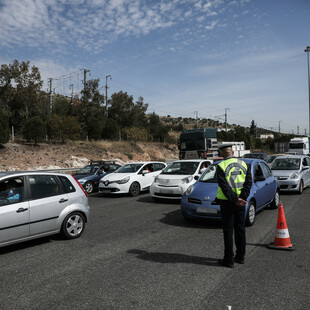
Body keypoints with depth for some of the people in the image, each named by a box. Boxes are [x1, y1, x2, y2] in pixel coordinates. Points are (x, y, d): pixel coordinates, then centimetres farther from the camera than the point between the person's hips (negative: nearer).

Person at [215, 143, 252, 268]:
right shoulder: (244, 164, 5)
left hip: (227, 203, -5)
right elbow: (248, 183, -3)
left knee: (228, 231, 3)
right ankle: (240, 257, 26)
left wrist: (235, 200, -15)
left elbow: (225, 186, -18)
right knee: (240, 229, 15)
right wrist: (241, 199, -9)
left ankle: (228, 260, 10)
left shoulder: (221, 166, -11)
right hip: (241, 203, 5)